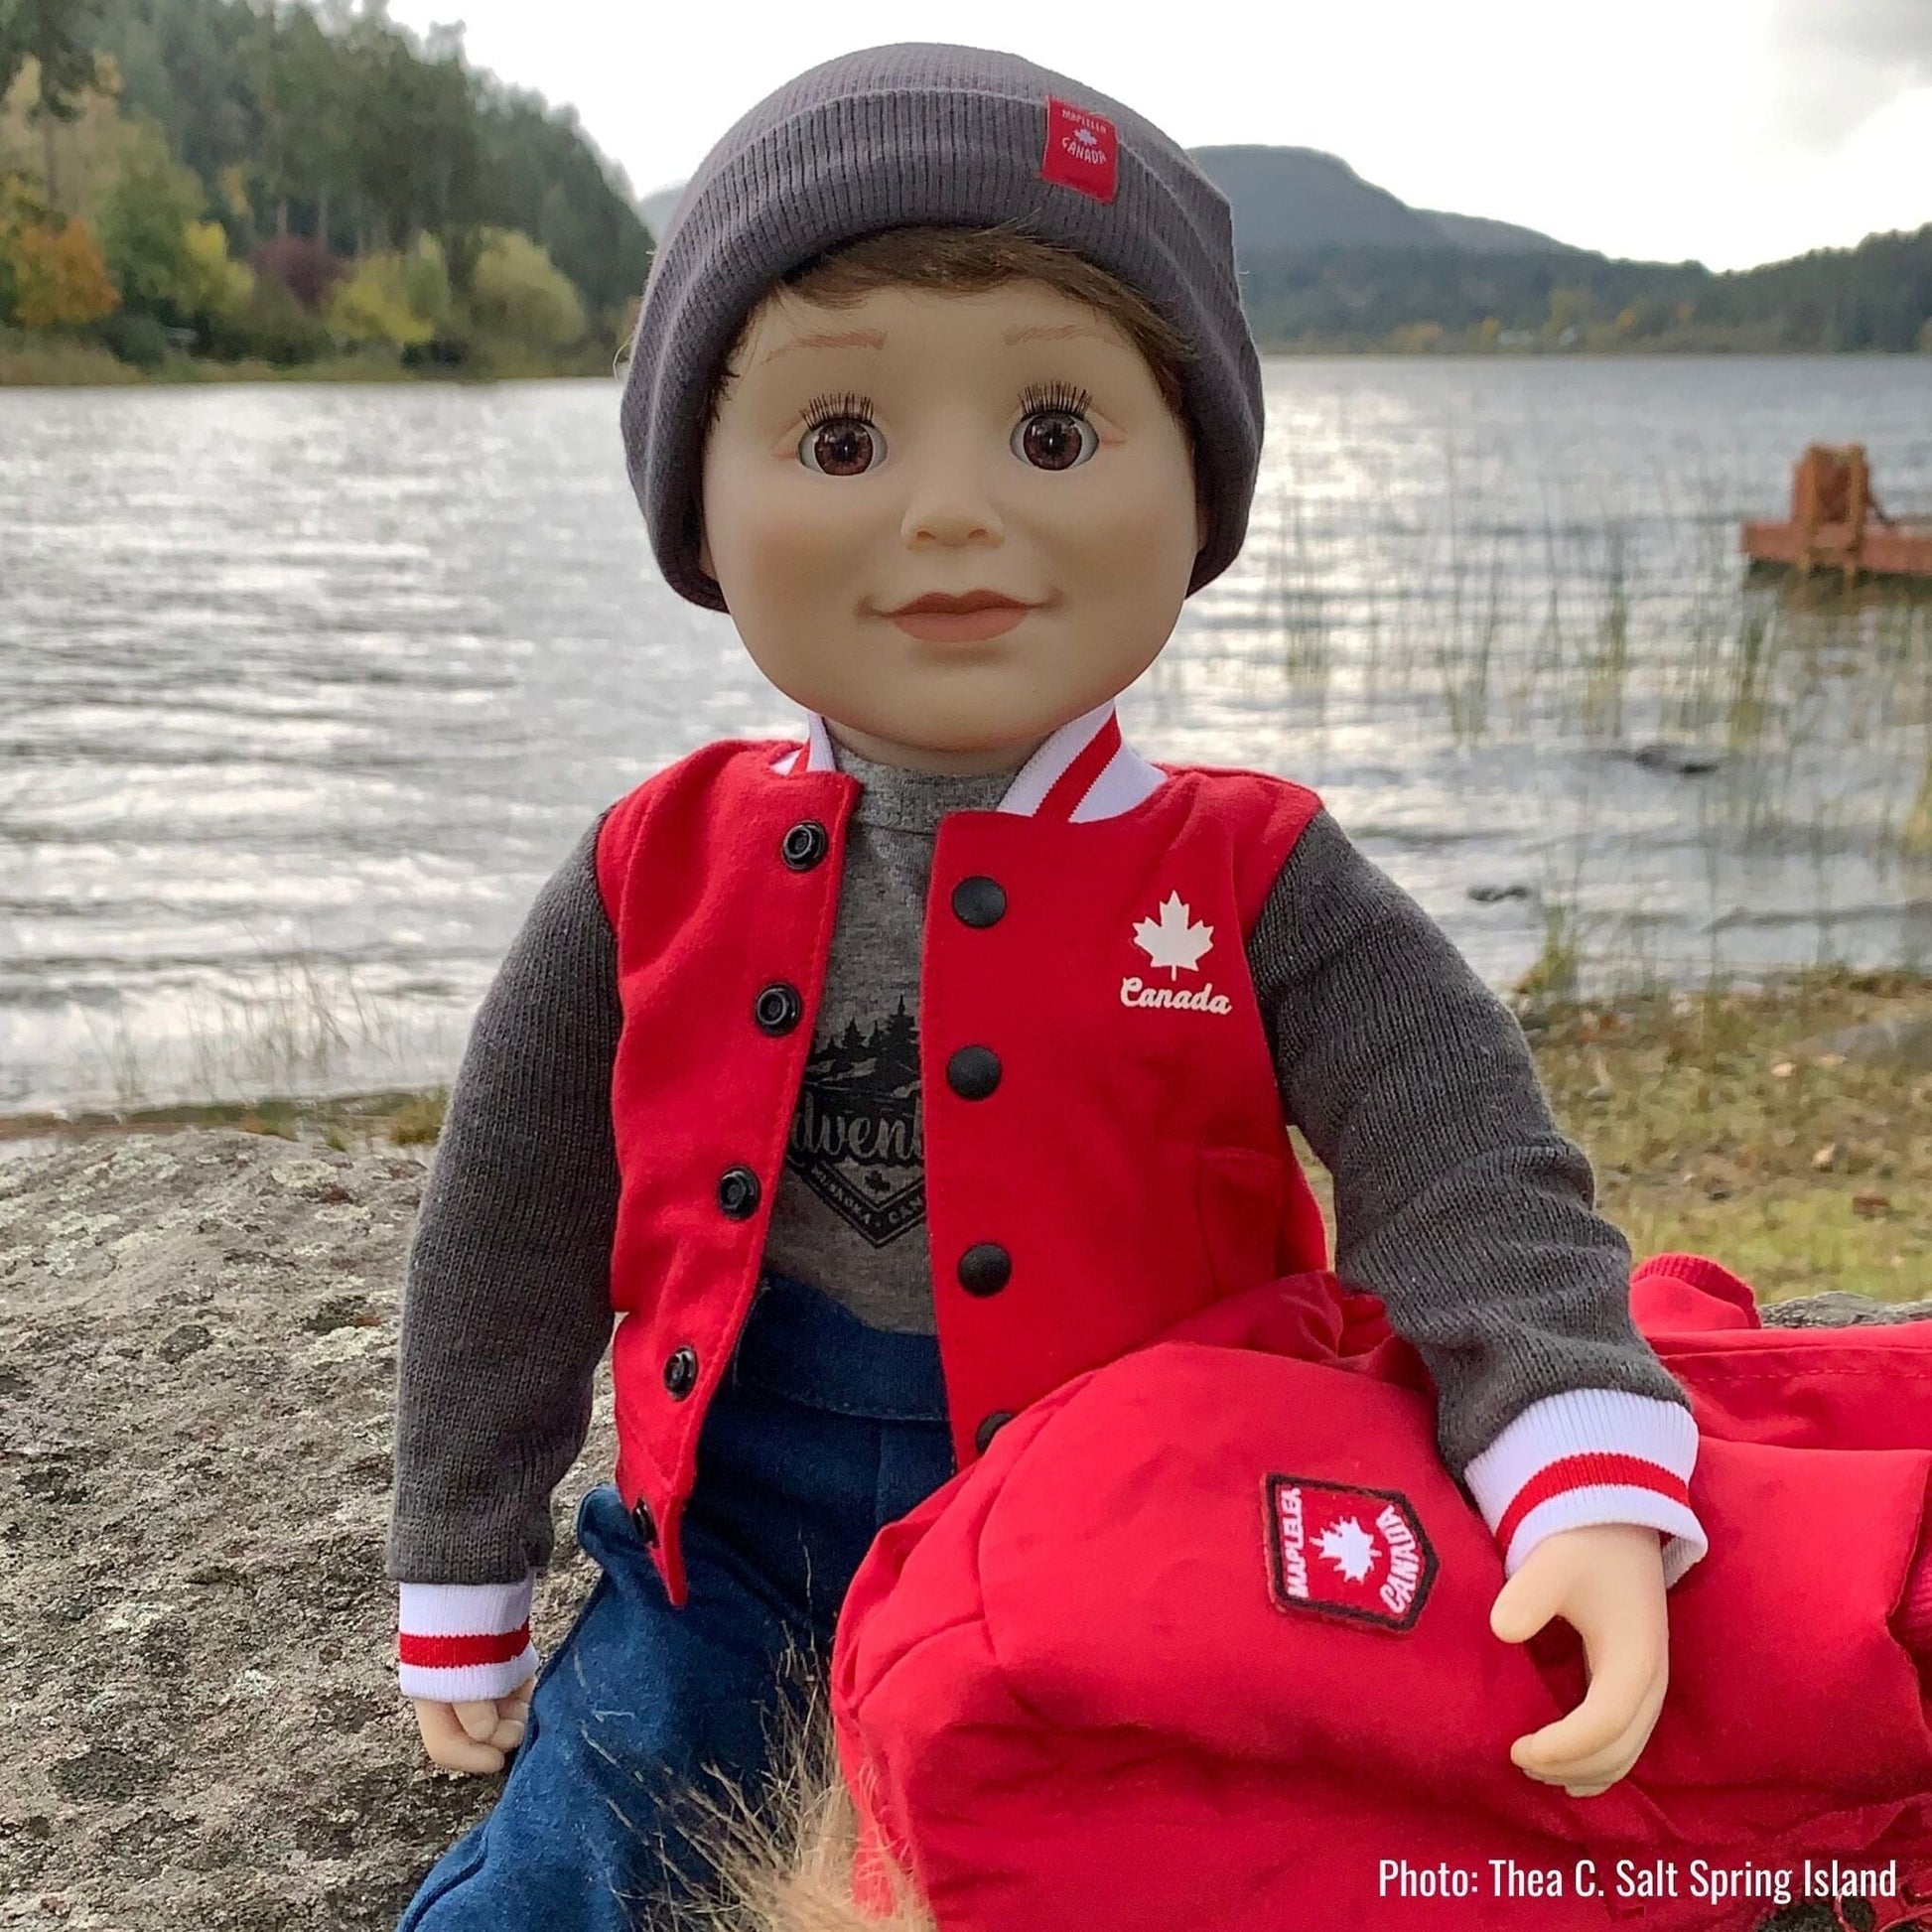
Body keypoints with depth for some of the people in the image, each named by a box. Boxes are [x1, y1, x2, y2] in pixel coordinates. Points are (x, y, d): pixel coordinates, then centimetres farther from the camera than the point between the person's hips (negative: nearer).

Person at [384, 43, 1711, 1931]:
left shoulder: (1253, 886, -12)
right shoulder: (649, 877, -6)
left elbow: (1467, 1183, -18)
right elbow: (505, 1246, 3)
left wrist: (1585, 1481, -36)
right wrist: (462, 1595, 8)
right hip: (737, 1555, 2)